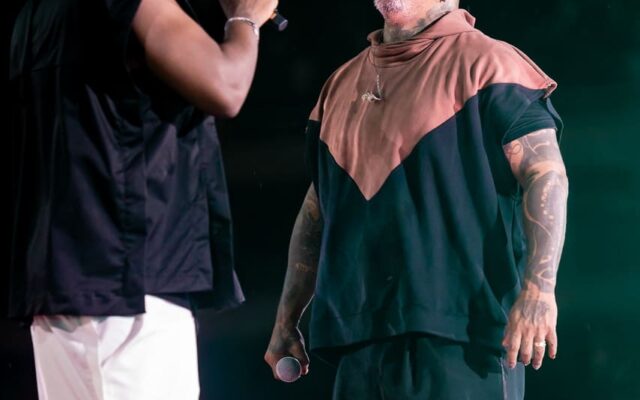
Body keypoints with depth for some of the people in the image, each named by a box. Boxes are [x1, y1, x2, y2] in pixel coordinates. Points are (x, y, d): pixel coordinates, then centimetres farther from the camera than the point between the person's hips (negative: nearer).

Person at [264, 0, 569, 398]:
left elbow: (546, 174, -11)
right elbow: (317, 209, 24)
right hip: (362, 335, 6)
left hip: (460, 329, -6)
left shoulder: (484, 63, -2)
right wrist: (287, 321, 21)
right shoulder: (343, 82, 18)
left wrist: (538, 290, -23)